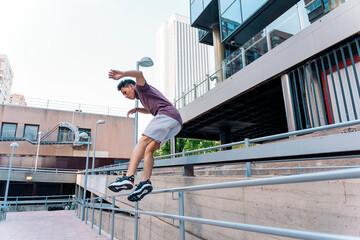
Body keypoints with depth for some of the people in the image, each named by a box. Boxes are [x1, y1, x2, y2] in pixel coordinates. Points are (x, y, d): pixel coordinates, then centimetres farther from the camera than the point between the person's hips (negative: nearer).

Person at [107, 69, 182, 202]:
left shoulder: (141, 87, 14)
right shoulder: (143, 96, 40)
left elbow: (139, 74, -8)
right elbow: (149, 110, 57)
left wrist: (123, 74, -23)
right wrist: (137, 109, 41)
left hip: (166, 114, -9)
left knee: (143, 142, -19)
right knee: (149, 150, 3)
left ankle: (129, 177, -32)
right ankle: (146, 181, -12)